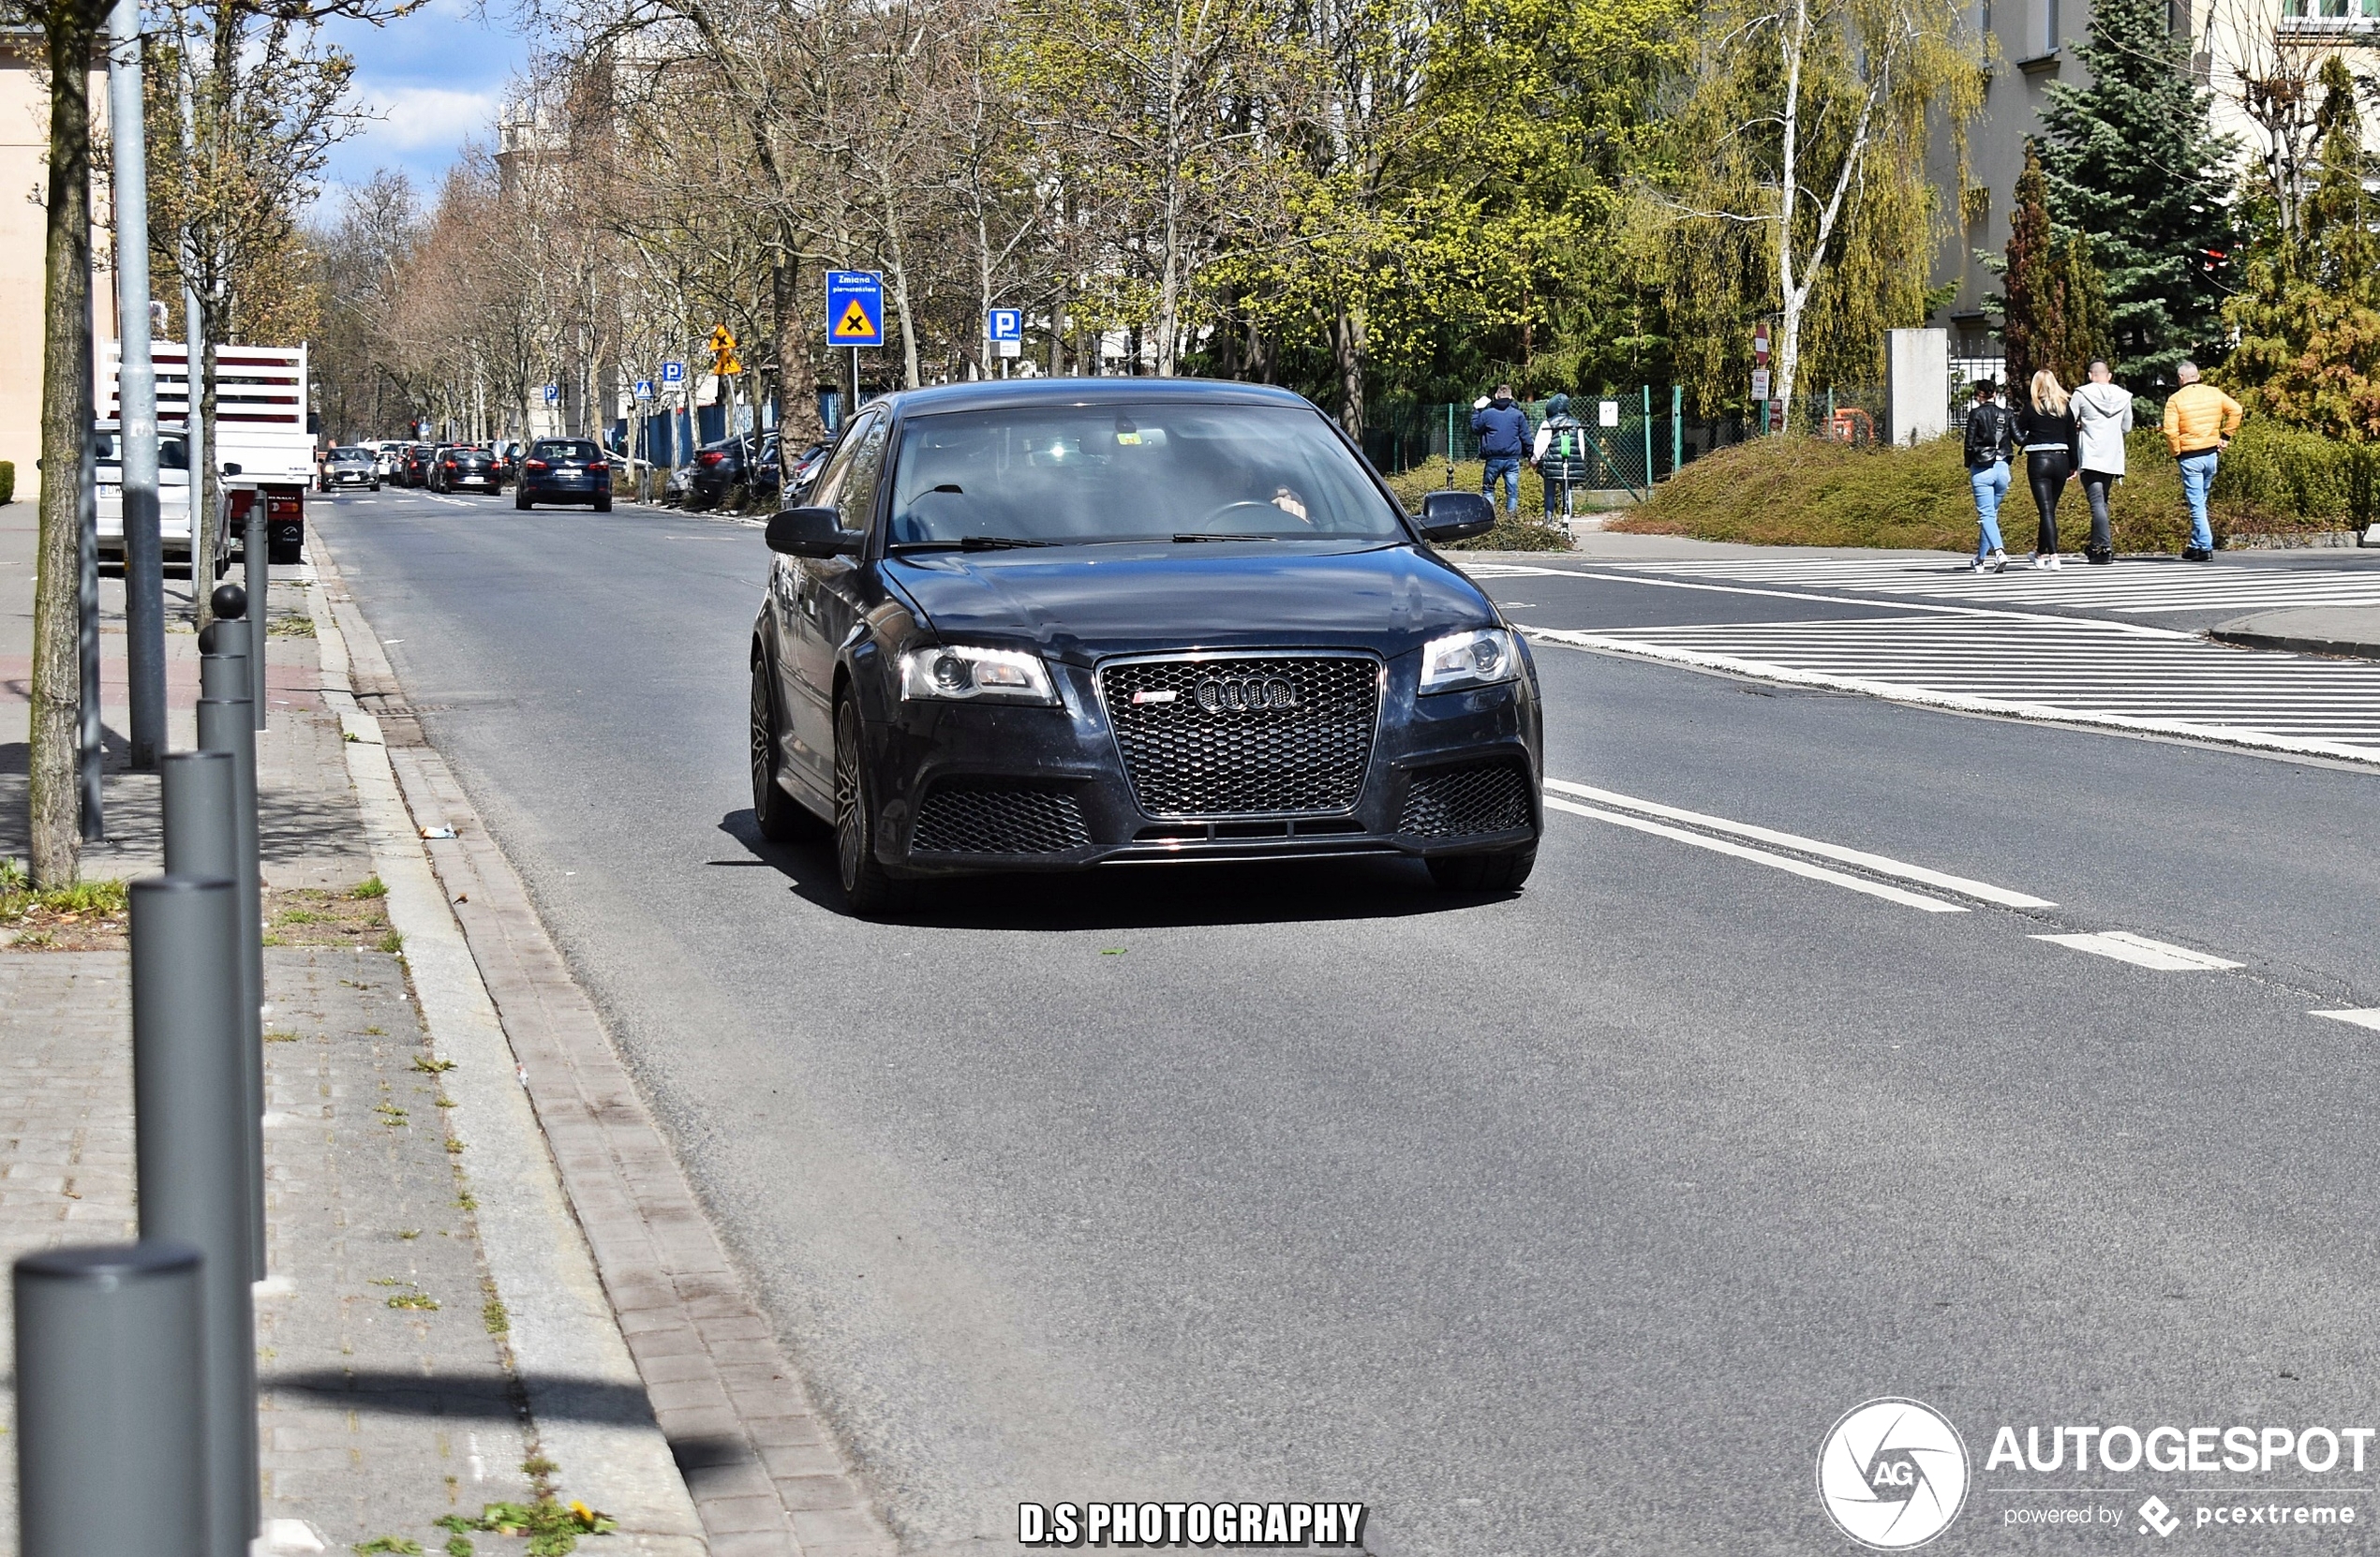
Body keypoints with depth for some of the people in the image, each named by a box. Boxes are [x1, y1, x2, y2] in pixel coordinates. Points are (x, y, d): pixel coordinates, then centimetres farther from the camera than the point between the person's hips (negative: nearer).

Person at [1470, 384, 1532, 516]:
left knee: (1488, 490, 12)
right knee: (1512, 492, 3)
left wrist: (1476, 411, 26)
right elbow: (1525, 437, 2)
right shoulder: (1518, 415, 0)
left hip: (1492, 460, 0)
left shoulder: (1486, 414, -1)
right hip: (1512, 459, 0)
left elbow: (1475, 428, 15)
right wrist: (1530, 455, 10)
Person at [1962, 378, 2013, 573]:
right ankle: (1982, 558, 22)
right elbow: (2009, 442, 13)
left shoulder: (1976, 413, -4)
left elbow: (1970, 443, -4)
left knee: (1986, 514, -9)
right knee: (1992, 513, 15)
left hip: (1982, 469, -5)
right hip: (2002, 467, 5)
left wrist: (1968, 468, 7)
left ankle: (1999, 551, -30)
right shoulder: (2004, 415, 9)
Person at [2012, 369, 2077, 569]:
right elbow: (2072, 440, 9)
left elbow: (2019, 437, -1)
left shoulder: (2031, 410, -4)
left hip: (2038, 461, -4)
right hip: (2061, 460, 4)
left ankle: (2053, 555, -18)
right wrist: (2073, 467, 15)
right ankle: (2041, 553, 28)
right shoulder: (2065, 410, 6)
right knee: (2050, 509, 15)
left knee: (2046, 510, -7)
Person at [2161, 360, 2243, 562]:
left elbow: (2170, 431, -14)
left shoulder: (2176, 399, -7)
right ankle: (2195, 545, 22)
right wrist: (2226, 435, 7)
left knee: (2196, 504, -3)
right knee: (2200, 501, 17)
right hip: (2212, 454, 5)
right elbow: (2236, 410, 0)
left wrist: (2177, 453, -2)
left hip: (2190, 457, -5)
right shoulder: (2214, 393, 5)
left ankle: (2205, 548, -10)